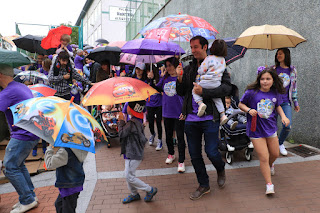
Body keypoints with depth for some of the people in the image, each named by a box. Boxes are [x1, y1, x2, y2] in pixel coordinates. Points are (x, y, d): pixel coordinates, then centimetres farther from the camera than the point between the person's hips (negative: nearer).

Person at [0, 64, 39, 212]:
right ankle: (30, 196, 26)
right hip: (33, 133, 10)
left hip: (22, 135, -10)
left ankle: (27, 200, 7)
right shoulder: (22, 86, 15)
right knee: (18, 164, 19)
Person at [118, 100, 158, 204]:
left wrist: (121, 121, -10)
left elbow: (121, 133, -19)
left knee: (129, 176, 0)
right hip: (131, 153, 10)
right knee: (128, 175, 20)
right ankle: (134, 194, 35)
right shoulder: (138, 121, 6)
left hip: (133, 154, -10)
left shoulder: (132, 123, -26)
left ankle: (150, 190, 11)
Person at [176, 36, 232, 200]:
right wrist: (180, 78, -8)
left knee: (211, 151, -2)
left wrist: (204, 92, -21)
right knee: (194, 154, 10)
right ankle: (203, 185, 30)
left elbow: (227, 88, -12)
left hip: (210, 117, -4)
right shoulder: (188, 69, 11)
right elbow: (181, 93, 11)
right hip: (191, 118, 4)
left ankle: (221, 170, 35)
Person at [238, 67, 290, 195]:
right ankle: (269, 184, 11)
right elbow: (241, 104, -3)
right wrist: (249, 110, -21)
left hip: (271, 128, 5)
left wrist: (283, 116, -1)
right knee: (263, 158, -4)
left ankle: (270, 165, 57)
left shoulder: (275, 93, -1)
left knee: (275, 154, 21)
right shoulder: (251, 92, -14)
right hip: (256, 130, -5)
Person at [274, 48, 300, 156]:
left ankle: (280, 143, 20)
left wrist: (295, 103, 13)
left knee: (287, 126, -7)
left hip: (286, 102, 1)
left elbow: (294, 87, 13)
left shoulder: (292, 70, 8)